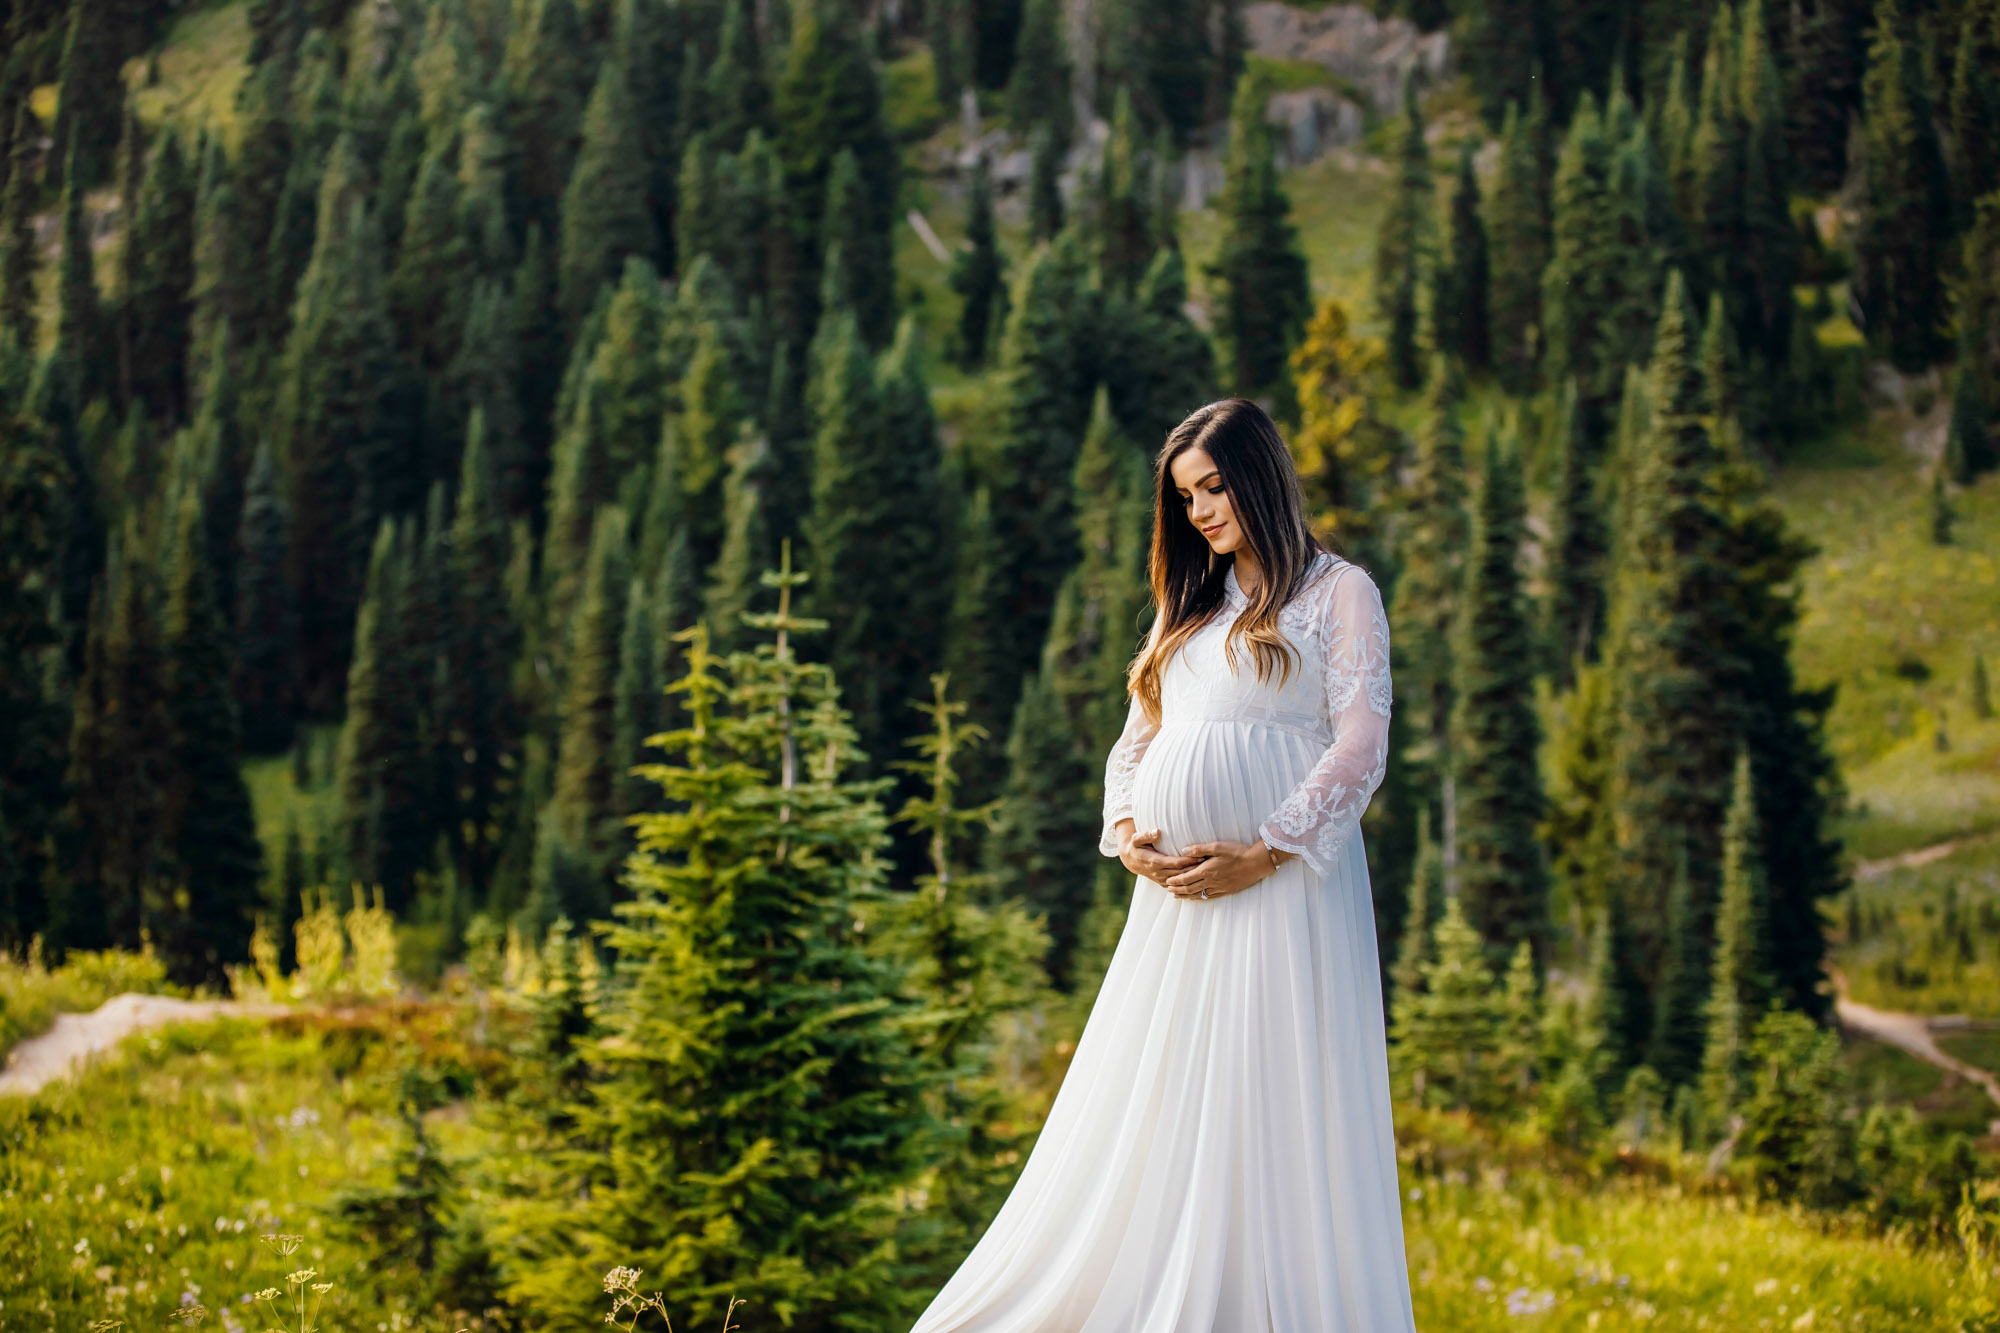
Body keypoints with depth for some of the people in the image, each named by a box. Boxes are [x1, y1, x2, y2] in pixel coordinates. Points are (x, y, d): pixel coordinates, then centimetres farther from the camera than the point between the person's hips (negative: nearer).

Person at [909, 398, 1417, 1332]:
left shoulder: (1338, 593, 5)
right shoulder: (1186, 607, 23)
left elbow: (1361, 748, -5)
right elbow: (1135, 744, 21)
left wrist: (1264, 855, -14)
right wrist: (1125, 832, 0)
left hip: (1280, 886, -6)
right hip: (1175, 897, 6)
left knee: (1272, 1117, -9)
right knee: (1145, 1125, 2)